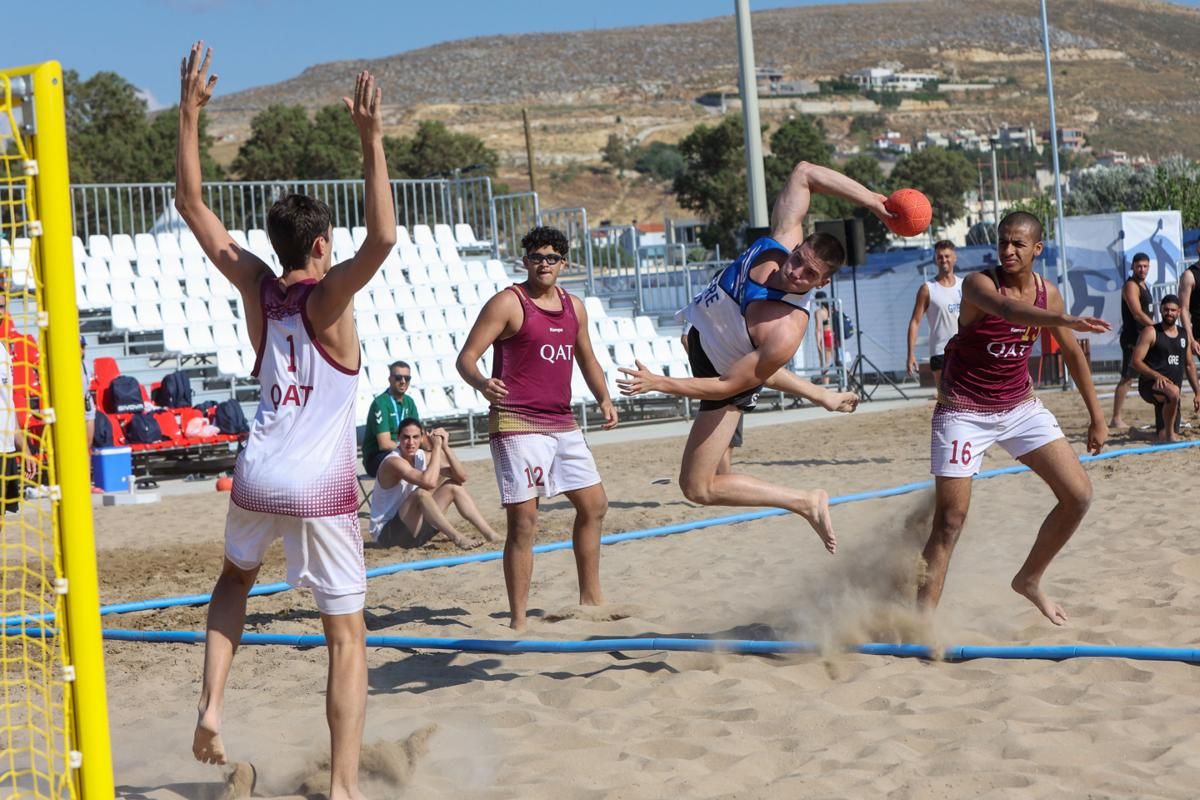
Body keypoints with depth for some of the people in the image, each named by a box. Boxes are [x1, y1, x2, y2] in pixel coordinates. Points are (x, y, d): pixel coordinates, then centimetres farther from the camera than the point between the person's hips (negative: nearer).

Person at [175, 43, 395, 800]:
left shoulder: (256, 286, 2)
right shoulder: (329, 296, -9)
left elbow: (192, 205, 8)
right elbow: (383, 238, -28)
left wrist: (190, 114, 5)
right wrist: (372, 141, -28)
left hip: (256, 477, 4)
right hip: (321, 486, -4)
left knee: (236, 578, 34)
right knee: (348, 636, 6)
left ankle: (210, 705, 16)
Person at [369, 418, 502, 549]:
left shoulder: (421, 457, 1)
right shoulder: (393, 462, -22)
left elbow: (461, 477, -5)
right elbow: (429, 482, -39)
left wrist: (445, 447, -16)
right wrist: (436, 447, -27)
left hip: (413, 529, 9)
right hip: (387, 532, -8)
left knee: (453, 486, 5)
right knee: (421, 493, -33)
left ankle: (490, 534, -1)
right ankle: (457, 538, -27)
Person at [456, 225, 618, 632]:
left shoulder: (574, 307, 13)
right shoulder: (508, 303, -8)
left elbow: (586, 357, 27)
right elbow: (466, 357, -13)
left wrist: (604, 399, 10)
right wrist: (481, 383, -34)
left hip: (563, 425, 8)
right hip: (518, 426, -8)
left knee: (594, 505, 15)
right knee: (523, 521, -9)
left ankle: (590, 596, 32)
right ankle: (518, 619, -3)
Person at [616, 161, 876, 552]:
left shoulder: (785, 334, -45)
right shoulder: (785, 238, -30)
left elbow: (726, 387, -37)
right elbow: (804, 173, -22)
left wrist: (658, 383, -39)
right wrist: (872, 200, -25)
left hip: (724, 373, -8)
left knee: (697, 487, -4)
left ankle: (807, 502, 2)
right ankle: (821, 396, 57)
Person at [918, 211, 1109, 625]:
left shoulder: (1047, 292, -2)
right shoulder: (978, 282, -20)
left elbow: (1072, 353, 12)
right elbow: (1006, 308, -44)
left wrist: (1097, 416, 12)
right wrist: (1065, 320, -61)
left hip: (1020, 407, 6)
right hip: (964, 412, -5)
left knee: (1078, 494, -2)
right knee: (949, 521, -10)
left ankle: (1030, 580, 19)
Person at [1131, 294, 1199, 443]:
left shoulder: (1184, 334, 14)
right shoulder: (1151, 332, -4)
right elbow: (1136, 361, -11)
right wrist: (1156, 375, -26)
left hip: (1174, 389, 6)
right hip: (1151, 386, -6)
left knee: (1164, 438, -2)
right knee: (1174, 392, -40)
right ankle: (1169, 434, -24)